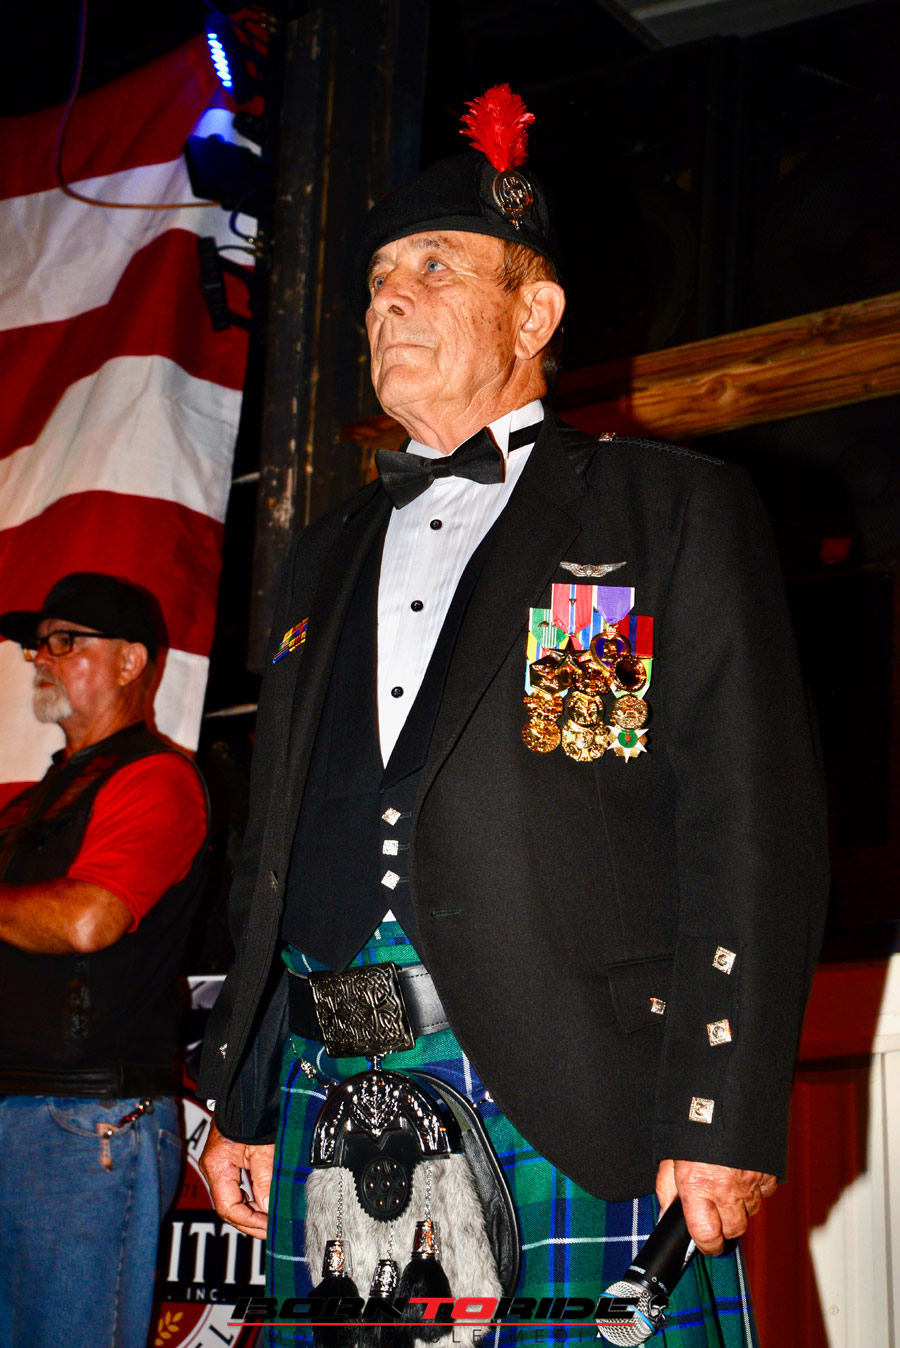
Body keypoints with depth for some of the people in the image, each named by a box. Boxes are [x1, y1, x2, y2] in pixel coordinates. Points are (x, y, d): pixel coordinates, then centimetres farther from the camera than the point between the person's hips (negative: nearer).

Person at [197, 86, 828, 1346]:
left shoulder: (680, 511, 6)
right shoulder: (331, 551, 23)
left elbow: (751, 827, -4)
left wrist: (722, 1117, -13)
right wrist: (237, 1103, 15)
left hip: (575, 1104, -5)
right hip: (329, 1100, 5)